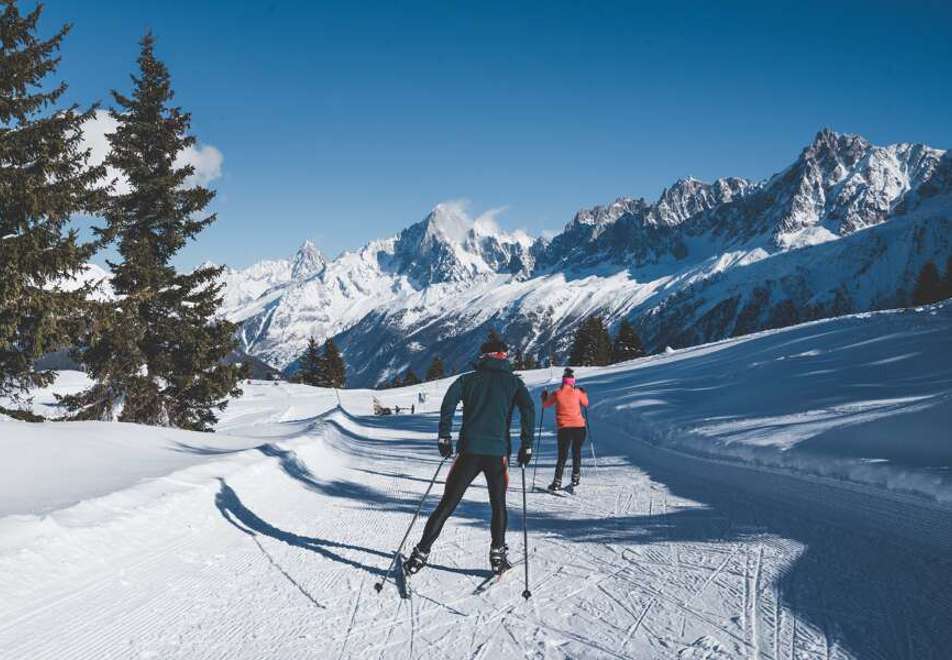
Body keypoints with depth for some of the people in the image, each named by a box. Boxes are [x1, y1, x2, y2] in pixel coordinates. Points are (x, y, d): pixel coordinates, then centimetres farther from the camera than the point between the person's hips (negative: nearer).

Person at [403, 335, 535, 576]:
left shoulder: (468, 379, 13)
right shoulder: (513, 381, 11)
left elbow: (448, 402, -4)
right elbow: (528, 409, -4)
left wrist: (444, 437, -1)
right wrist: (526, 445, -2)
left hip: (469, 450, 1)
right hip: (498, 452, 0)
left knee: (447, 504, 5)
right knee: (498, 505, 18)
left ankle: (421, 553, 2)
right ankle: (497, 556, 12)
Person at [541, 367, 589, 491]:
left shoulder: (557, 393, -3)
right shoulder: (577, 392, -1)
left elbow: (546, 405, 11)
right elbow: (585, 403, 17)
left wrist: (544, 396, 30)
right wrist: (583, 393, 33)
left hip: (564, 428, -1)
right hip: (579, 426, 1)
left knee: (562, 455, 5)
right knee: (577, 452, 19)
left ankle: (557, 483, -3)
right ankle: (575, 478, 19)